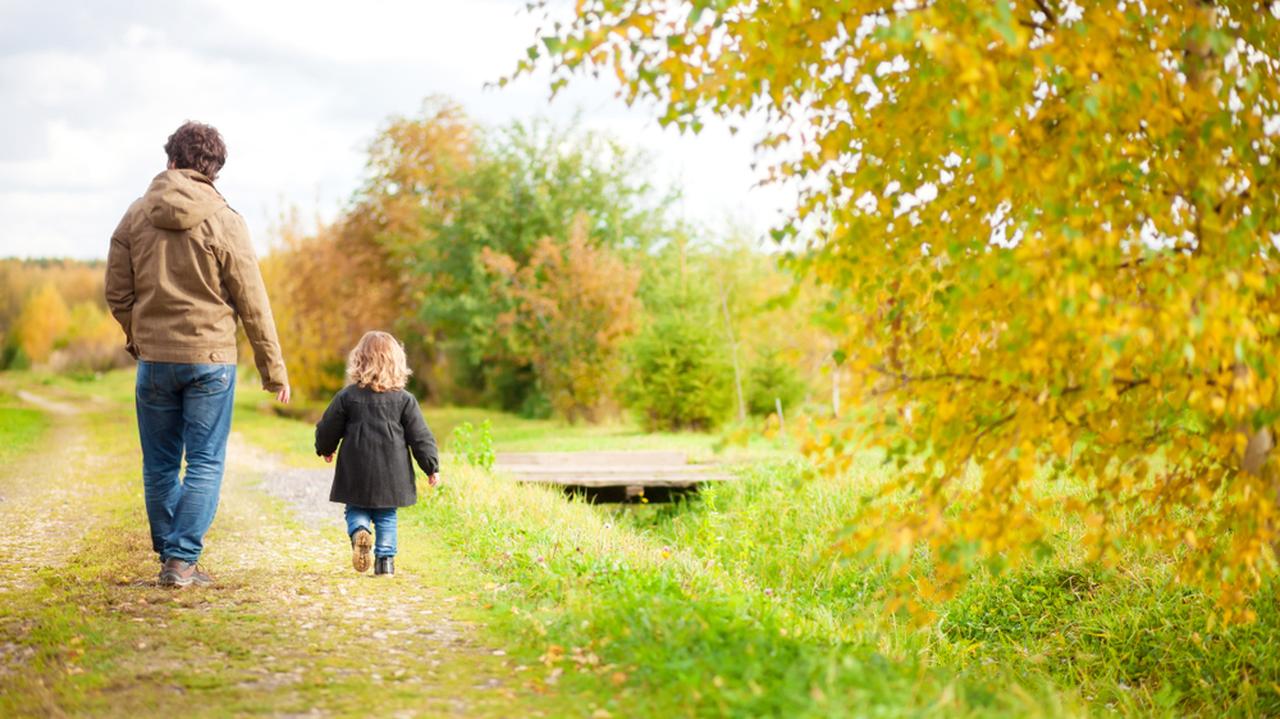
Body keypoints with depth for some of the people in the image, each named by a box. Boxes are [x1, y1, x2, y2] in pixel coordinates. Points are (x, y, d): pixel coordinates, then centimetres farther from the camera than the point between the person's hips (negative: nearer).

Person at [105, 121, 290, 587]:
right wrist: (274, 369, 1)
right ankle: (182, 560, -2)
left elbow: (117, 293, 8)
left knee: (159, 466, 12)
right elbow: (252, 303, -6)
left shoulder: (135, 216, 3)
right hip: (209, 358, -3)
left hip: (153, 358, 3)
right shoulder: (222, 220, -8)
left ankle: (170, 556, 19)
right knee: (205, 464, 3)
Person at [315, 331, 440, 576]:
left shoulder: (347, 396, -3)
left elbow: (328, 428, 6)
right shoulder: (404, 399, -3)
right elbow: (420, 437, -2)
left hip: (356, 472, 0)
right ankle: (385, 559, 4)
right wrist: (432, 467, 7)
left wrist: (325, 449, 27)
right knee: (386, 517, 12)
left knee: (356, 510, 12)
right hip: (391, 472, 0)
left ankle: (359, 532, -18)